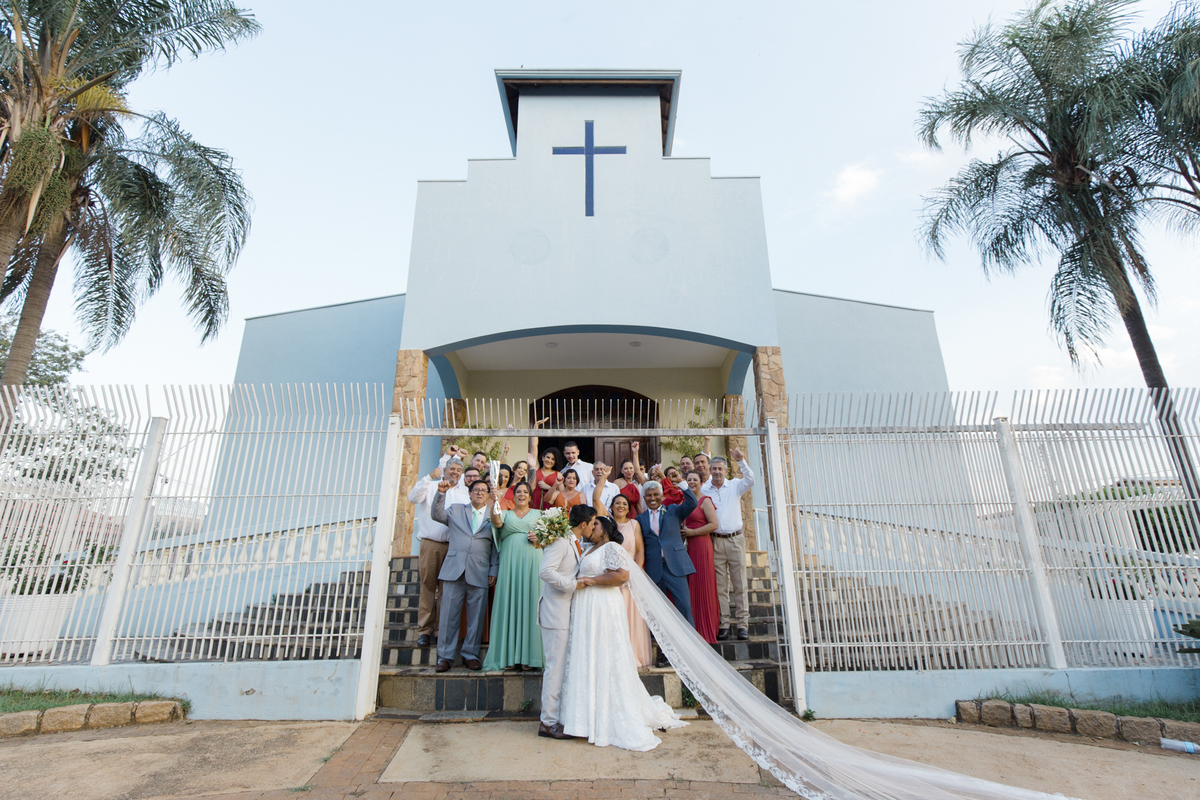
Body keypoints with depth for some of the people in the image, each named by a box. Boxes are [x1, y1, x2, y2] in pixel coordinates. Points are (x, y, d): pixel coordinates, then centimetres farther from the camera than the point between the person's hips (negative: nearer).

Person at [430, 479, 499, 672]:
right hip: (454, 570, 0)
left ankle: (470, 654, 18)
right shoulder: (456, 511, 17)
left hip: (479, 574, 0)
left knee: (476, 617, 4)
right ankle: (445, 656, 13)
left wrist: (494, 571, 3)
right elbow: (436, 515, 3)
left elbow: (496, 548, 10)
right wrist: (441, 493, -9)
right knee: (449, 615, 2)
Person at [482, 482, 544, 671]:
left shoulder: (538, 514, 19)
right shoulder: (505, 514, 17)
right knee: (509, 602, -3)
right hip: (510, 561, 0)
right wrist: (496, 502, -20)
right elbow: (497, 523, -5)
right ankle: (508, 656, 4)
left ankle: (528, 656, 1)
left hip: (532, 562, 0)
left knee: (529, 602, -4)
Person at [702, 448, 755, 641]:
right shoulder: (703, 490, 6)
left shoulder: (735, 486, 7)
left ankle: (743, 624, 8)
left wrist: (741, 461, -20)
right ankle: (725, 624, 10)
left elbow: (750, 480, -11)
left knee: (740, 585, 2)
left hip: (735, 540, 0)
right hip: (715, 541, 0)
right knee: (720, 586, 3)